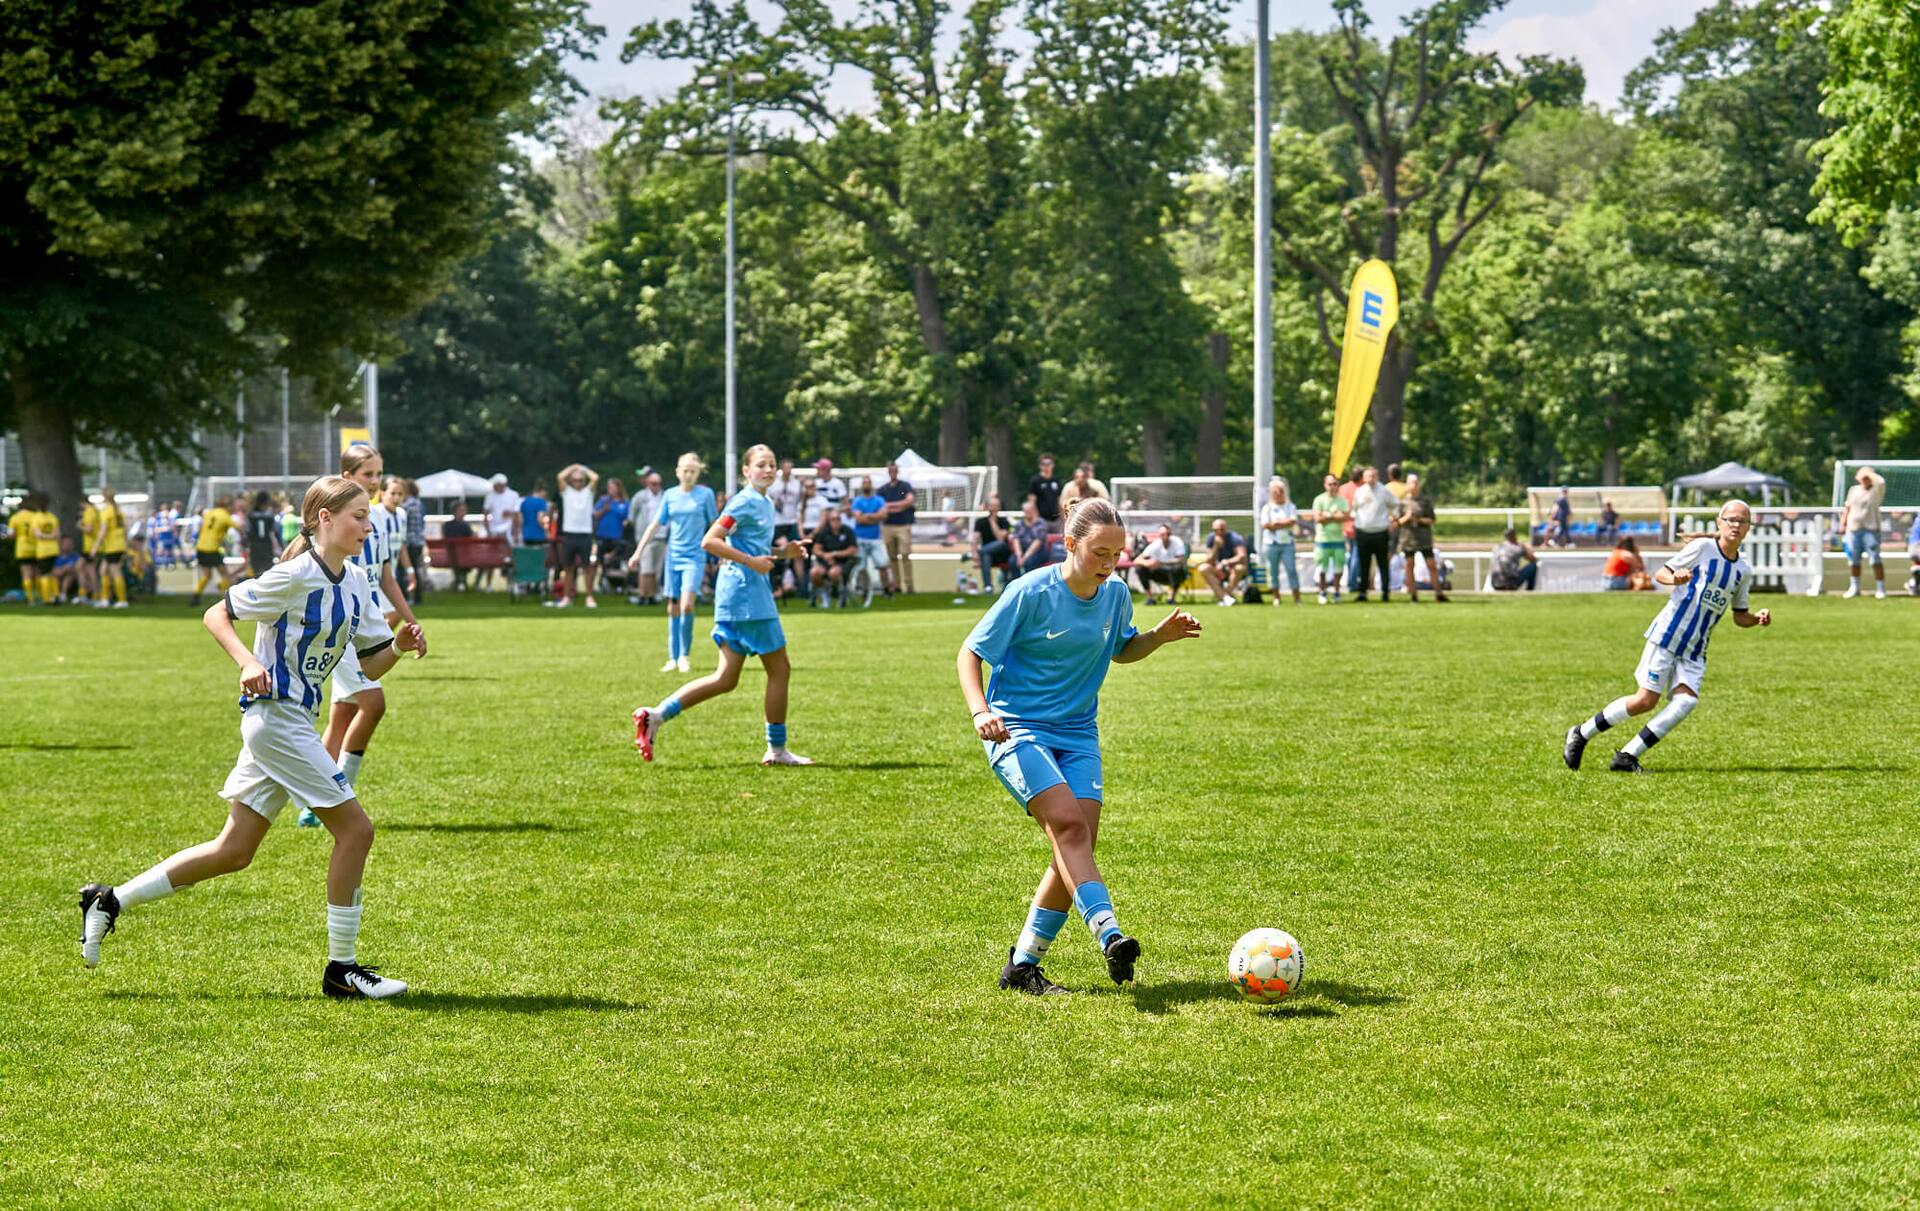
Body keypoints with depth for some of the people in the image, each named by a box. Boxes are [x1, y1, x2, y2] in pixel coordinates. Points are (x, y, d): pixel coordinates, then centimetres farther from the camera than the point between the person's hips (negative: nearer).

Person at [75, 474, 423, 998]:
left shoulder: (355, 581, 9)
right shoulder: (296, 576, -15)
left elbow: (370, 663, 12)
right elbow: (216, 615, -11)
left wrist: (398, 645, -8)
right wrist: (249, 663, -25)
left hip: (293, 723, 9)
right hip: (277, 717, -9)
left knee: (234, 851, 10)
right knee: (355, 828, -8)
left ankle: (111, 900, 17)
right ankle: (341, 969, -1)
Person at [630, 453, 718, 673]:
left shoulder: (706, 494, -1)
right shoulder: (670, 495, 6)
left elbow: (715, 525, 7)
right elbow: (656, 525, 10)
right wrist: (638, 551, 5)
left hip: (695, 557, -3)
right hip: (673, 556, 3)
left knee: (686, 605, -18)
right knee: (673, 609, 5)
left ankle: (685, 655, -4)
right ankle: (673, 658, 13)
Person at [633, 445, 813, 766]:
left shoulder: (765, 503, 18)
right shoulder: (745, 502, -11)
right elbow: (710, 542, -18)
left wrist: (785, 551, 17)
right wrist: (752, 561, -21)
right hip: (748, 595, -10)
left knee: (726, 679, 6)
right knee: (779, 669, 0)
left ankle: (656, 715, -1)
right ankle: (776, 749, 9)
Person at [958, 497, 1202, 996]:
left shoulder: (1116, 595, 3)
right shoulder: (1031, 593, -13)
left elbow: (1121, 650, 23)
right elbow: (970, 653, -8)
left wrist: (1160, 636, 3)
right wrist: (980, 711, -23)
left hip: (1078, 735, 6)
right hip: (1018, 730, -6)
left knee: (1076, 845, -4)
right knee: (1067, 822, -26)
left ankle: (1022, 965, 7)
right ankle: (1109, 936, -39)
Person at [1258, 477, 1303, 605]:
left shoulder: (1290, 507, 8)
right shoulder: (1267, 508, 7)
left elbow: (1292, 521, -7)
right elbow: (1265, 525, -6)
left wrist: (1275, 524, -8)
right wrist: (1284, 523, -5)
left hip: (1287, 543, 0)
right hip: (1271, 543, 0)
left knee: (1292, 570, -7)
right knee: (1273, 572, 2)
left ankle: (1297, 598, -6)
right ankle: (1276, 597, 10)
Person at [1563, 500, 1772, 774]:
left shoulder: (1744, 571, 13)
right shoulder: (1702, 548, -4)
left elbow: (1739, 616, 23)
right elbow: (1660, 574, -1)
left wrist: (1758, 619, 2)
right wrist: (1673, 578, -24)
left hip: (1695, 651, 5)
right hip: (1668, 635, -5)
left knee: (1687, 701, -18)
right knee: (1646, 700, -11)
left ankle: (1627, 756, -15)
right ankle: (1581, 734, 8)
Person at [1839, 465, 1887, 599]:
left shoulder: (1876, 490, 0)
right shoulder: (1853, 490, 15)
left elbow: (1881, 481, -22)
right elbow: (1847, 508, 20)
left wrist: (1869, 473, -6)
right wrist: (1843, 524, 12)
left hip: (1871, 529, -5)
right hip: (1853, 529, 5)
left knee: (1875, 560, -10)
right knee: (1853, 560, 10)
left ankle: (1881, 589, -6)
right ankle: (1854, 588, 22)